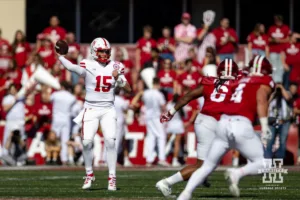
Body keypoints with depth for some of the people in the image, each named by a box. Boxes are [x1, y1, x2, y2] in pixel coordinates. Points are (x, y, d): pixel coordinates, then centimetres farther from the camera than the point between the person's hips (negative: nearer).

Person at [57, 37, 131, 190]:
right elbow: (72, 68, -24)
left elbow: (129, 90, 5)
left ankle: (112, 177, -2)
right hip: (91, 109, -2)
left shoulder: (115, 67, 4)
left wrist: (119, 78, -12)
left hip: (108, 110, 2)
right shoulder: (88, 66, -5)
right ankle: (89, 174, 14)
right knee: (87, 142, -7)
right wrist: (59, 56, -38)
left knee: (110, 141, -10)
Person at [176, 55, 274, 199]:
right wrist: (265, 127, -16)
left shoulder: (242, 81, 26)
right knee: (263, 163, 6)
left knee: (207, 166, 14)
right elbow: (261, 100, -9)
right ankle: (237, 173, -20)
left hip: (224, 123, 6)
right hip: (242, 126, -6)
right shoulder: (265, 81, 8)